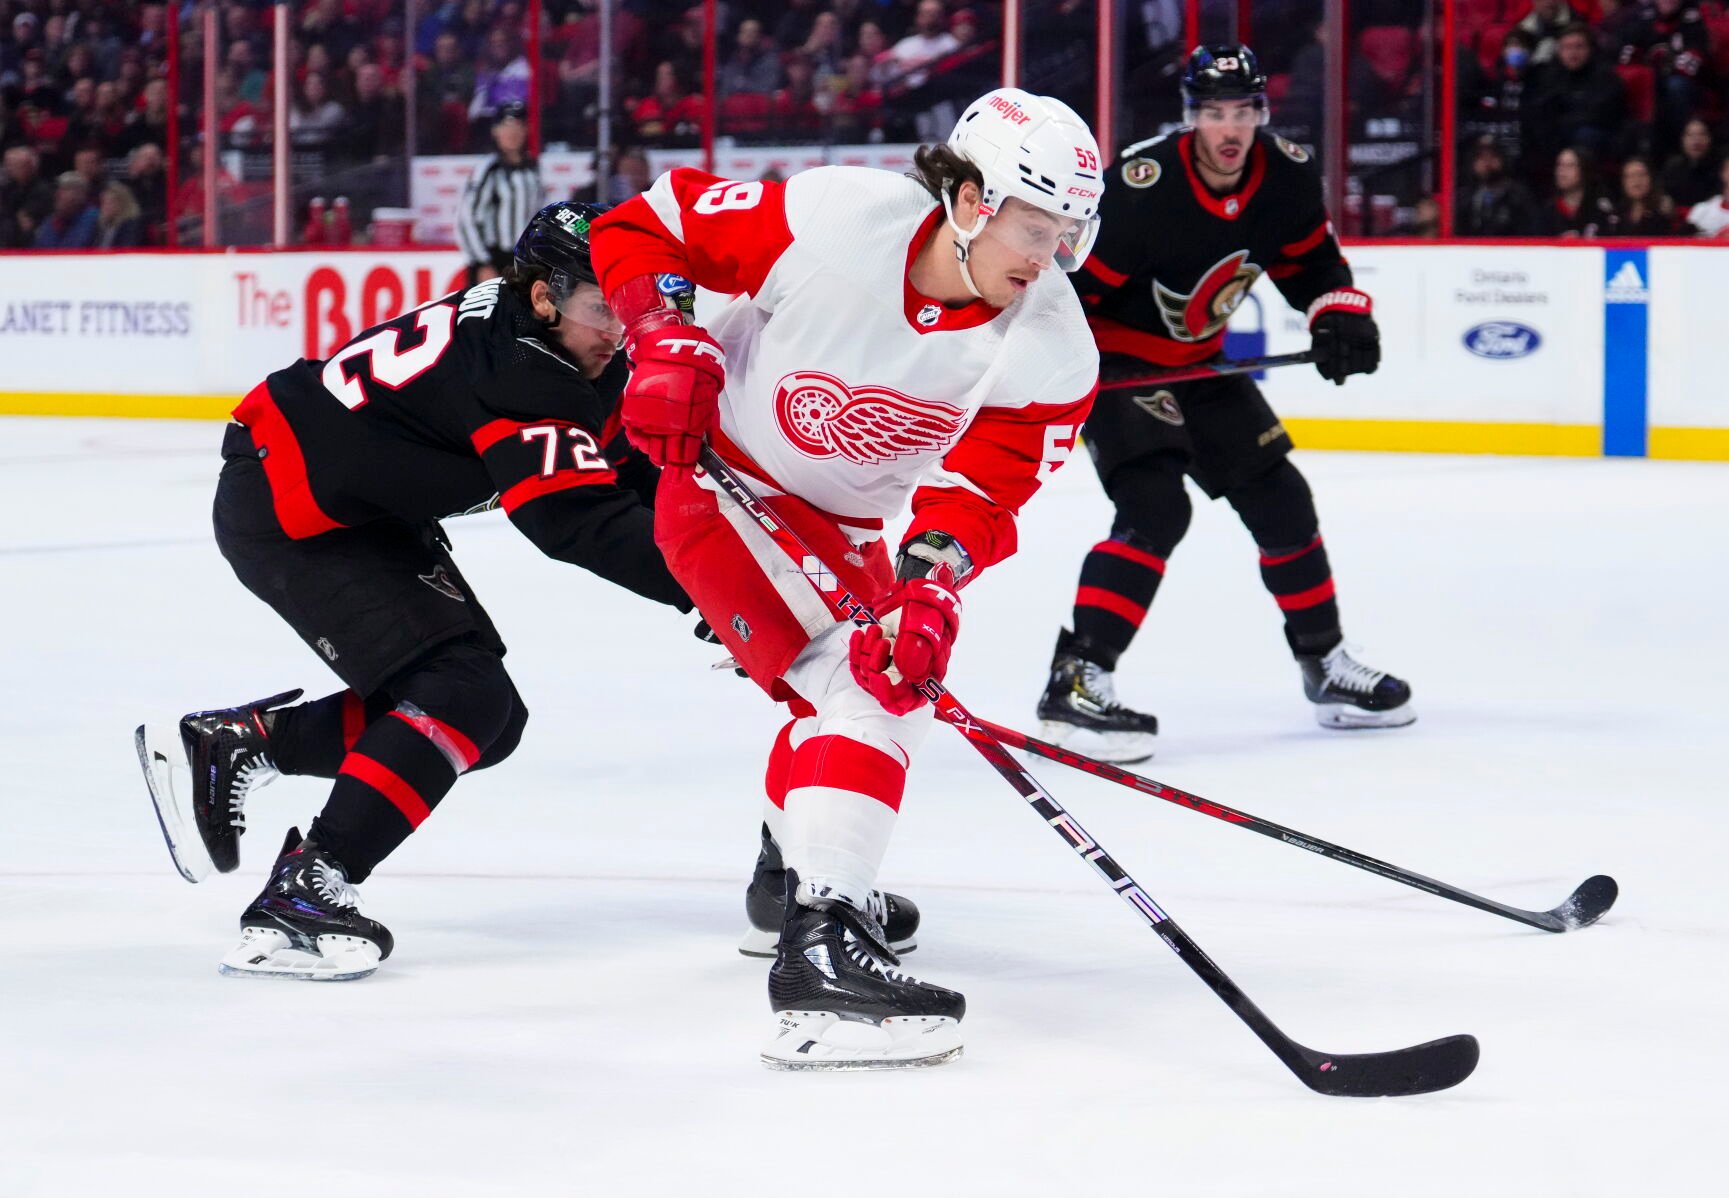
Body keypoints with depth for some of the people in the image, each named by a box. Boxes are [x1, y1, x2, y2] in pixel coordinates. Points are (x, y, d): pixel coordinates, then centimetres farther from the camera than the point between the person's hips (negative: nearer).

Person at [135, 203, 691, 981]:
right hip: (285, 512, -10)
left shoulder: (564, 354, 2)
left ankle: (228, 745, 15)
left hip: (366, 513, 10)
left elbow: (633, 474, 6)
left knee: (488, 722, 8)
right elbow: (576, 524, -32)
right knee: (464, 695, -19)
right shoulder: (517, 368, -27)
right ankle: (299, 897, -21)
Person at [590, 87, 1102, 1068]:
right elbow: (641, 230, -15)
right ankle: (822, 945, -34)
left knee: (896, 679, 25)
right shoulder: (830, 216, -27)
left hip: (843, 526, 7)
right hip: (722, 477, -7)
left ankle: (793, 866, 53)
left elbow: (976, 495, -21)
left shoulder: (1052, 351, -18)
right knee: (854, 685, -25)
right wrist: (667, 346, -27)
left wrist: (928, 590, -38)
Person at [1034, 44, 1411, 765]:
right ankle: (1076, 684, -24)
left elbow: (1310, 259, 8)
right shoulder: (1142, 185, -29)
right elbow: (1070, 282, -25)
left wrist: (1339, 314, -9)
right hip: (1116, 364, -7)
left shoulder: (1286, 175, -9)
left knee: (1280, 500, 10)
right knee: (1155, 509, -24)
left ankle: (1327, 667, 26)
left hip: (1198, 362, 7)